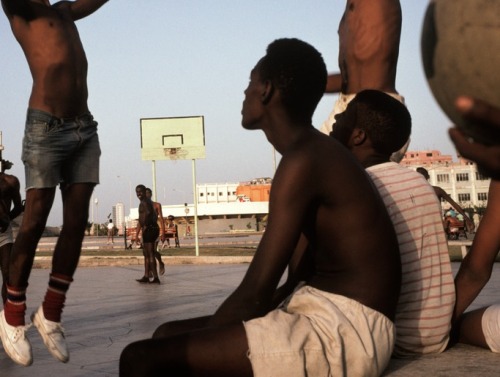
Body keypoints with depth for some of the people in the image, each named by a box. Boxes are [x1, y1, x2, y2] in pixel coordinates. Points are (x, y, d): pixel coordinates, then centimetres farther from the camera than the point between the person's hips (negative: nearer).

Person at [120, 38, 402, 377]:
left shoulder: (303, 159, -15)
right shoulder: (317, 154, 17)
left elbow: (255, 293, -19)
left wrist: (201, 344, -3)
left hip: (345, 330, -11)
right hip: (323, 316, 11)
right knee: (169, 336, 15)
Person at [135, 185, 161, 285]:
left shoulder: (144, 202, -13)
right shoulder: (148, 201, 20)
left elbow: (148, 212, -36)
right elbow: (155, 215, 30)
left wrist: (145, 226, -23)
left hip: (148, 229, -11)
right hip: (153, 228, 11)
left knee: (150, 254, -9)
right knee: (146, 253, 17)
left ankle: (156, 278, -10)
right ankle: (146, 276, 24)